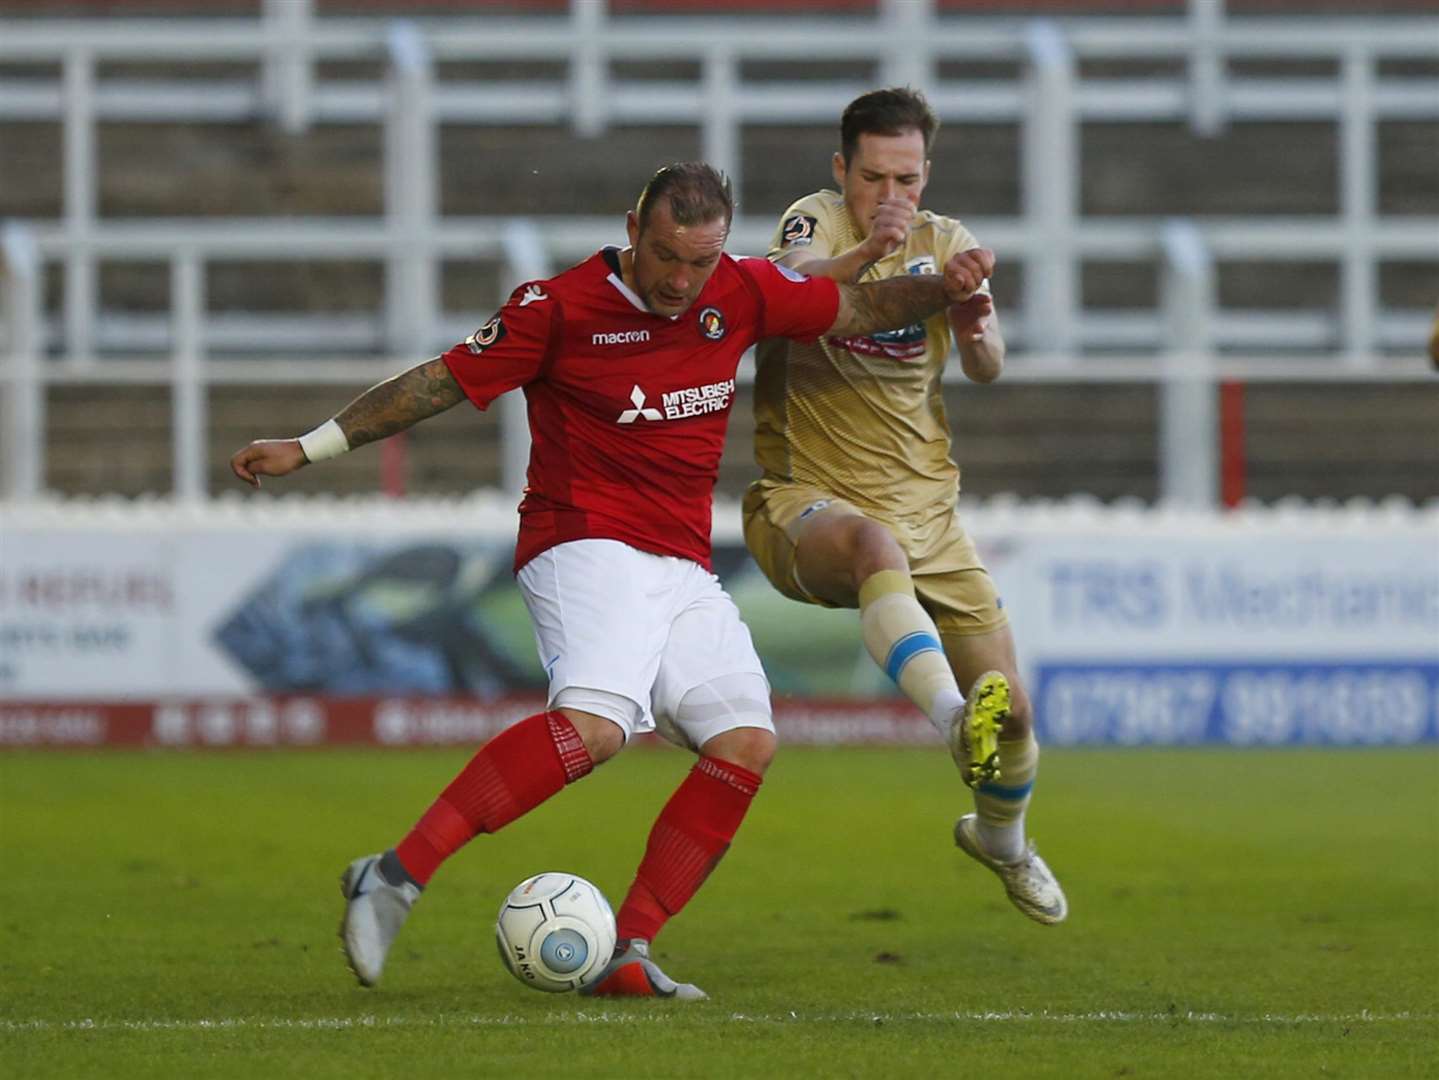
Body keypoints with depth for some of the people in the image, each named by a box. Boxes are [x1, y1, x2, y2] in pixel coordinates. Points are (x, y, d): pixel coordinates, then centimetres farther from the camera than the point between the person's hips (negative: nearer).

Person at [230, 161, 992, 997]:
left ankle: (628, 953, -11)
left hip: (684, 571, 7)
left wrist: (941, 289, -1)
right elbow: (443, 384, 0)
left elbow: (860, 310, 19)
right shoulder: (560, 309, -7)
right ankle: (396, 877, -34)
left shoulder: (741, 295, 6)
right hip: (586, 546, -7)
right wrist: (308, 448, 0)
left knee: (747, 743, -12)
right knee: (596, 723, -32)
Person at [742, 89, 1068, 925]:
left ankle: (1002, 838, 34)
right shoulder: (817, 222, -6)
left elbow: (989, 367, -8)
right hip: (806, 502, -4)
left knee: (1012, 711, 2)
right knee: (875, 543, -41)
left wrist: (979, 328, -32)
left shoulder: (946, 244, 5)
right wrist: (865, 254, -50)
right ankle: (955, 721, -58)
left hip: (924, 510, 4)